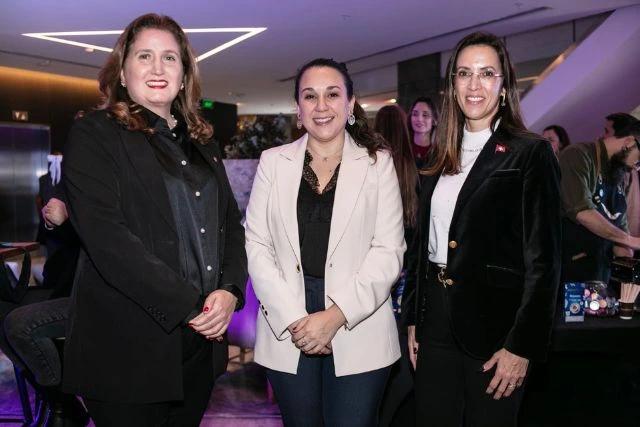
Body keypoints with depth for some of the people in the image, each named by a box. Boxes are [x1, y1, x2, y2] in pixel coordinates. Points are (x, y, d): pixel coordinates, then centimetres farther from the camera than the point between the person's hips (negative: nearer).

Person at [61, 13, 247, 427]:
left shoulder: (202, 144, 14)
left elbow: (232, 225, 11)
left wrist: (229, 291, -7)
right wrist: (187, 306, -17)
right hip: (127, 347, -5)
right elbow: (105, 236, -16)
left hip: (201, 343, 6)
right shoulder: (94, 134, -4)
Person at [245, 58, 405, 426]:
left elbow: (388, 251, -4)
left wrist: (337, 315, -14)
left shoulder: (377, 161, 1)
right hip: (288, 331, 2)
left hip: (358, 332, -1)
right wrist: (292, 318, -9)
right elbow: (257, 245, 2)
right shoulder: (273, 162, 6)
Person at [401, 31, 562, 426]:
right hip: (436, 320, 5)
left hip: (493, 321, -5)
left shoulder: (531, 153, -7)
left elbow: (543, 259, -11)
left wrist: (522, 346, -14)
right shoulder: (442, 157, 10)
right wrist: (413, 319, 10)